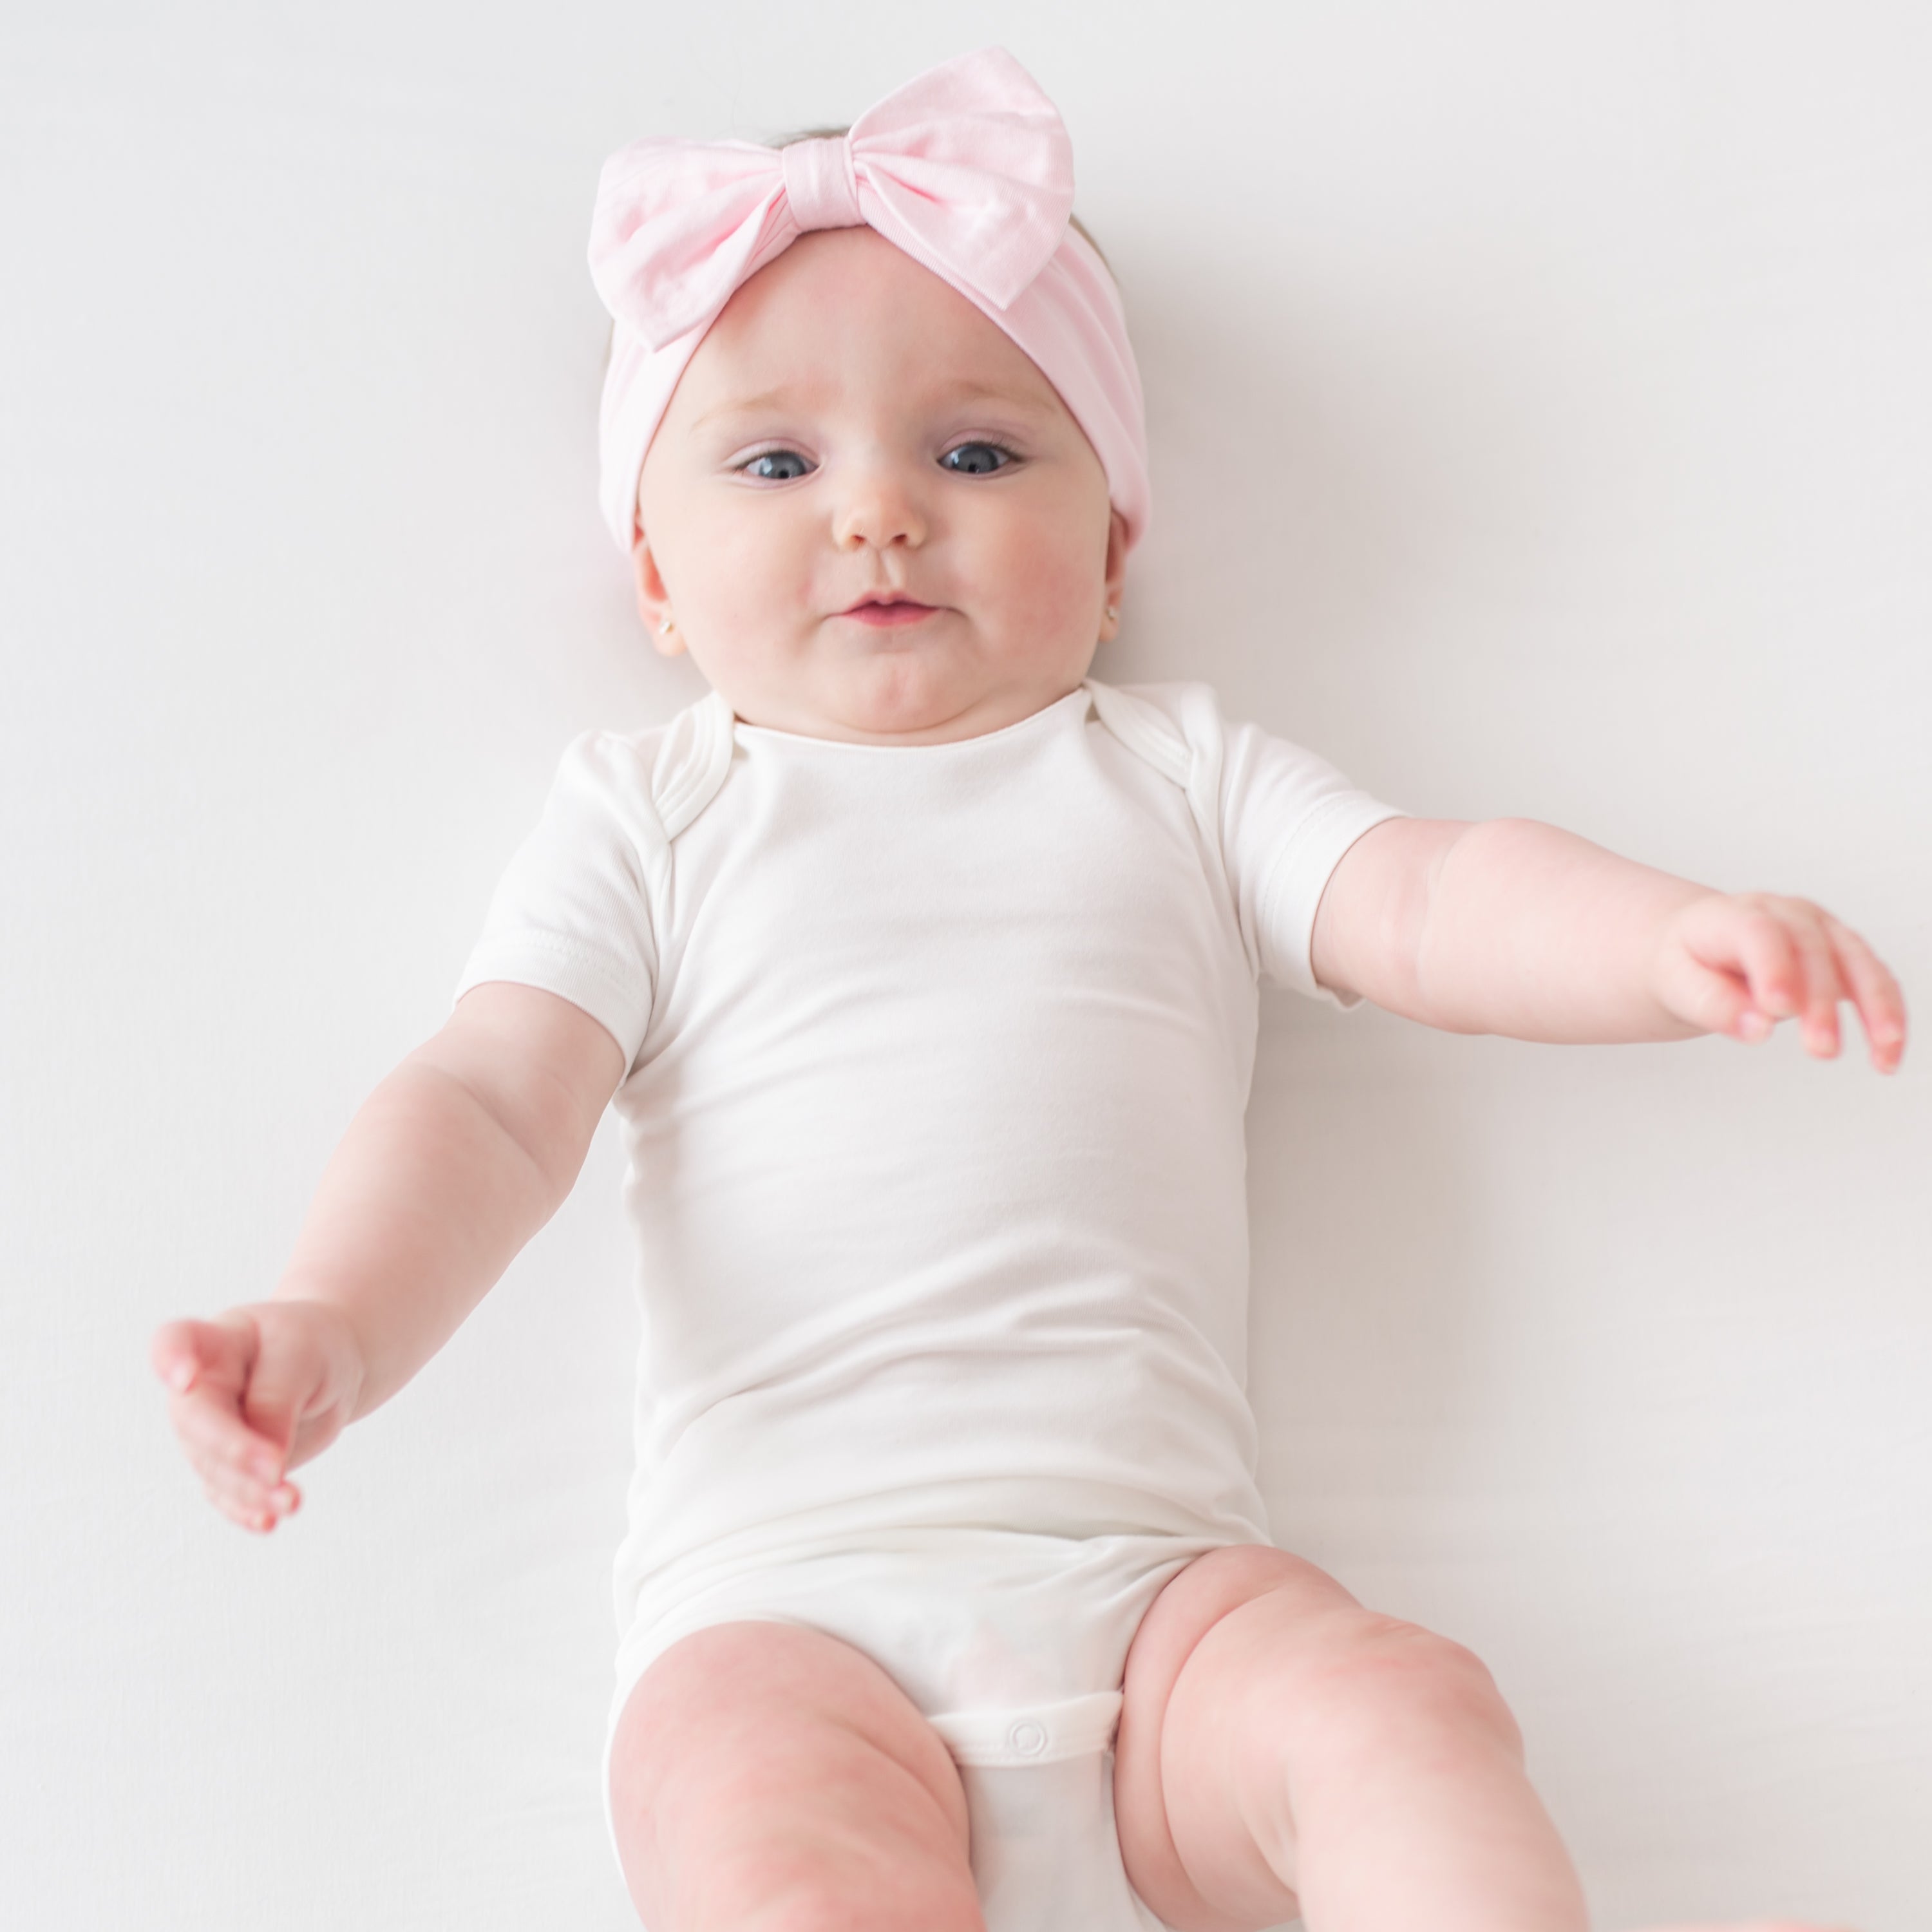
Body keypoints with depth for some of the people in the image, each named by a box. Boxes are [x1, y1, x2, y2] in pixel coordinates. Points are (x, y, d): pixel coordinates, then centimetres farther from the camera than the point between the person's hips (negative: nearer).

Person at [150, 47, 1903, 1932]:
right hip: (786, 1600, -1)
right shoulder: (646, 819, 16)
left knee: (1398, 1713, -26)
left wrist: (1677, 935, -14)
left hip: (1155, 1572, 2)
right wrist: (335, 1324, -13)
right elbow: (488, 1105, 7)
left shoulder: (1173, 771, 19)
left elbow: (1429, 900, 7)